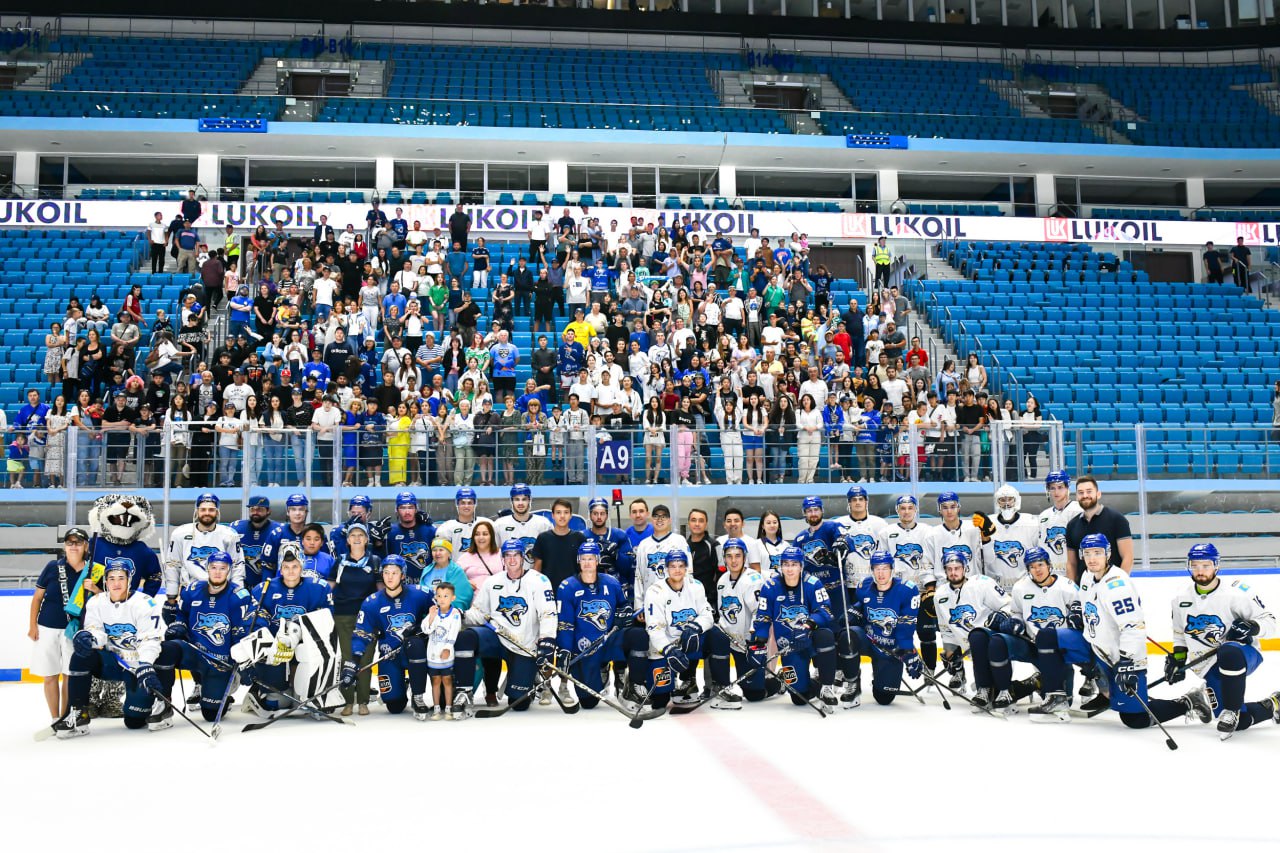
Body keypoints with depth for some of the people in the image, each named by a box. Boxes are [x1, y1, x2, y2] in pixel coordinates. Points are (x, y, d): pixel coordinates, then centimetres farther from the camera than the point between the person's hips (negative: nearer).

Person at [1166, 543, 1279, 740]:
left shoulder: (1235, 593, -13)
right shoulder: (1182, 600, 3)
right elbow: (1180, 634, 19)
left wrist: (1251, 627, -28)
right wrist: (1177, 659, 11)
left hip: (1244, 656, -5)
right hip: (1211, 668, 5)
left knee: (1229, 652, -41)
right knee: (1240, 722, -6)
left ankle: (1231, 711, -22)